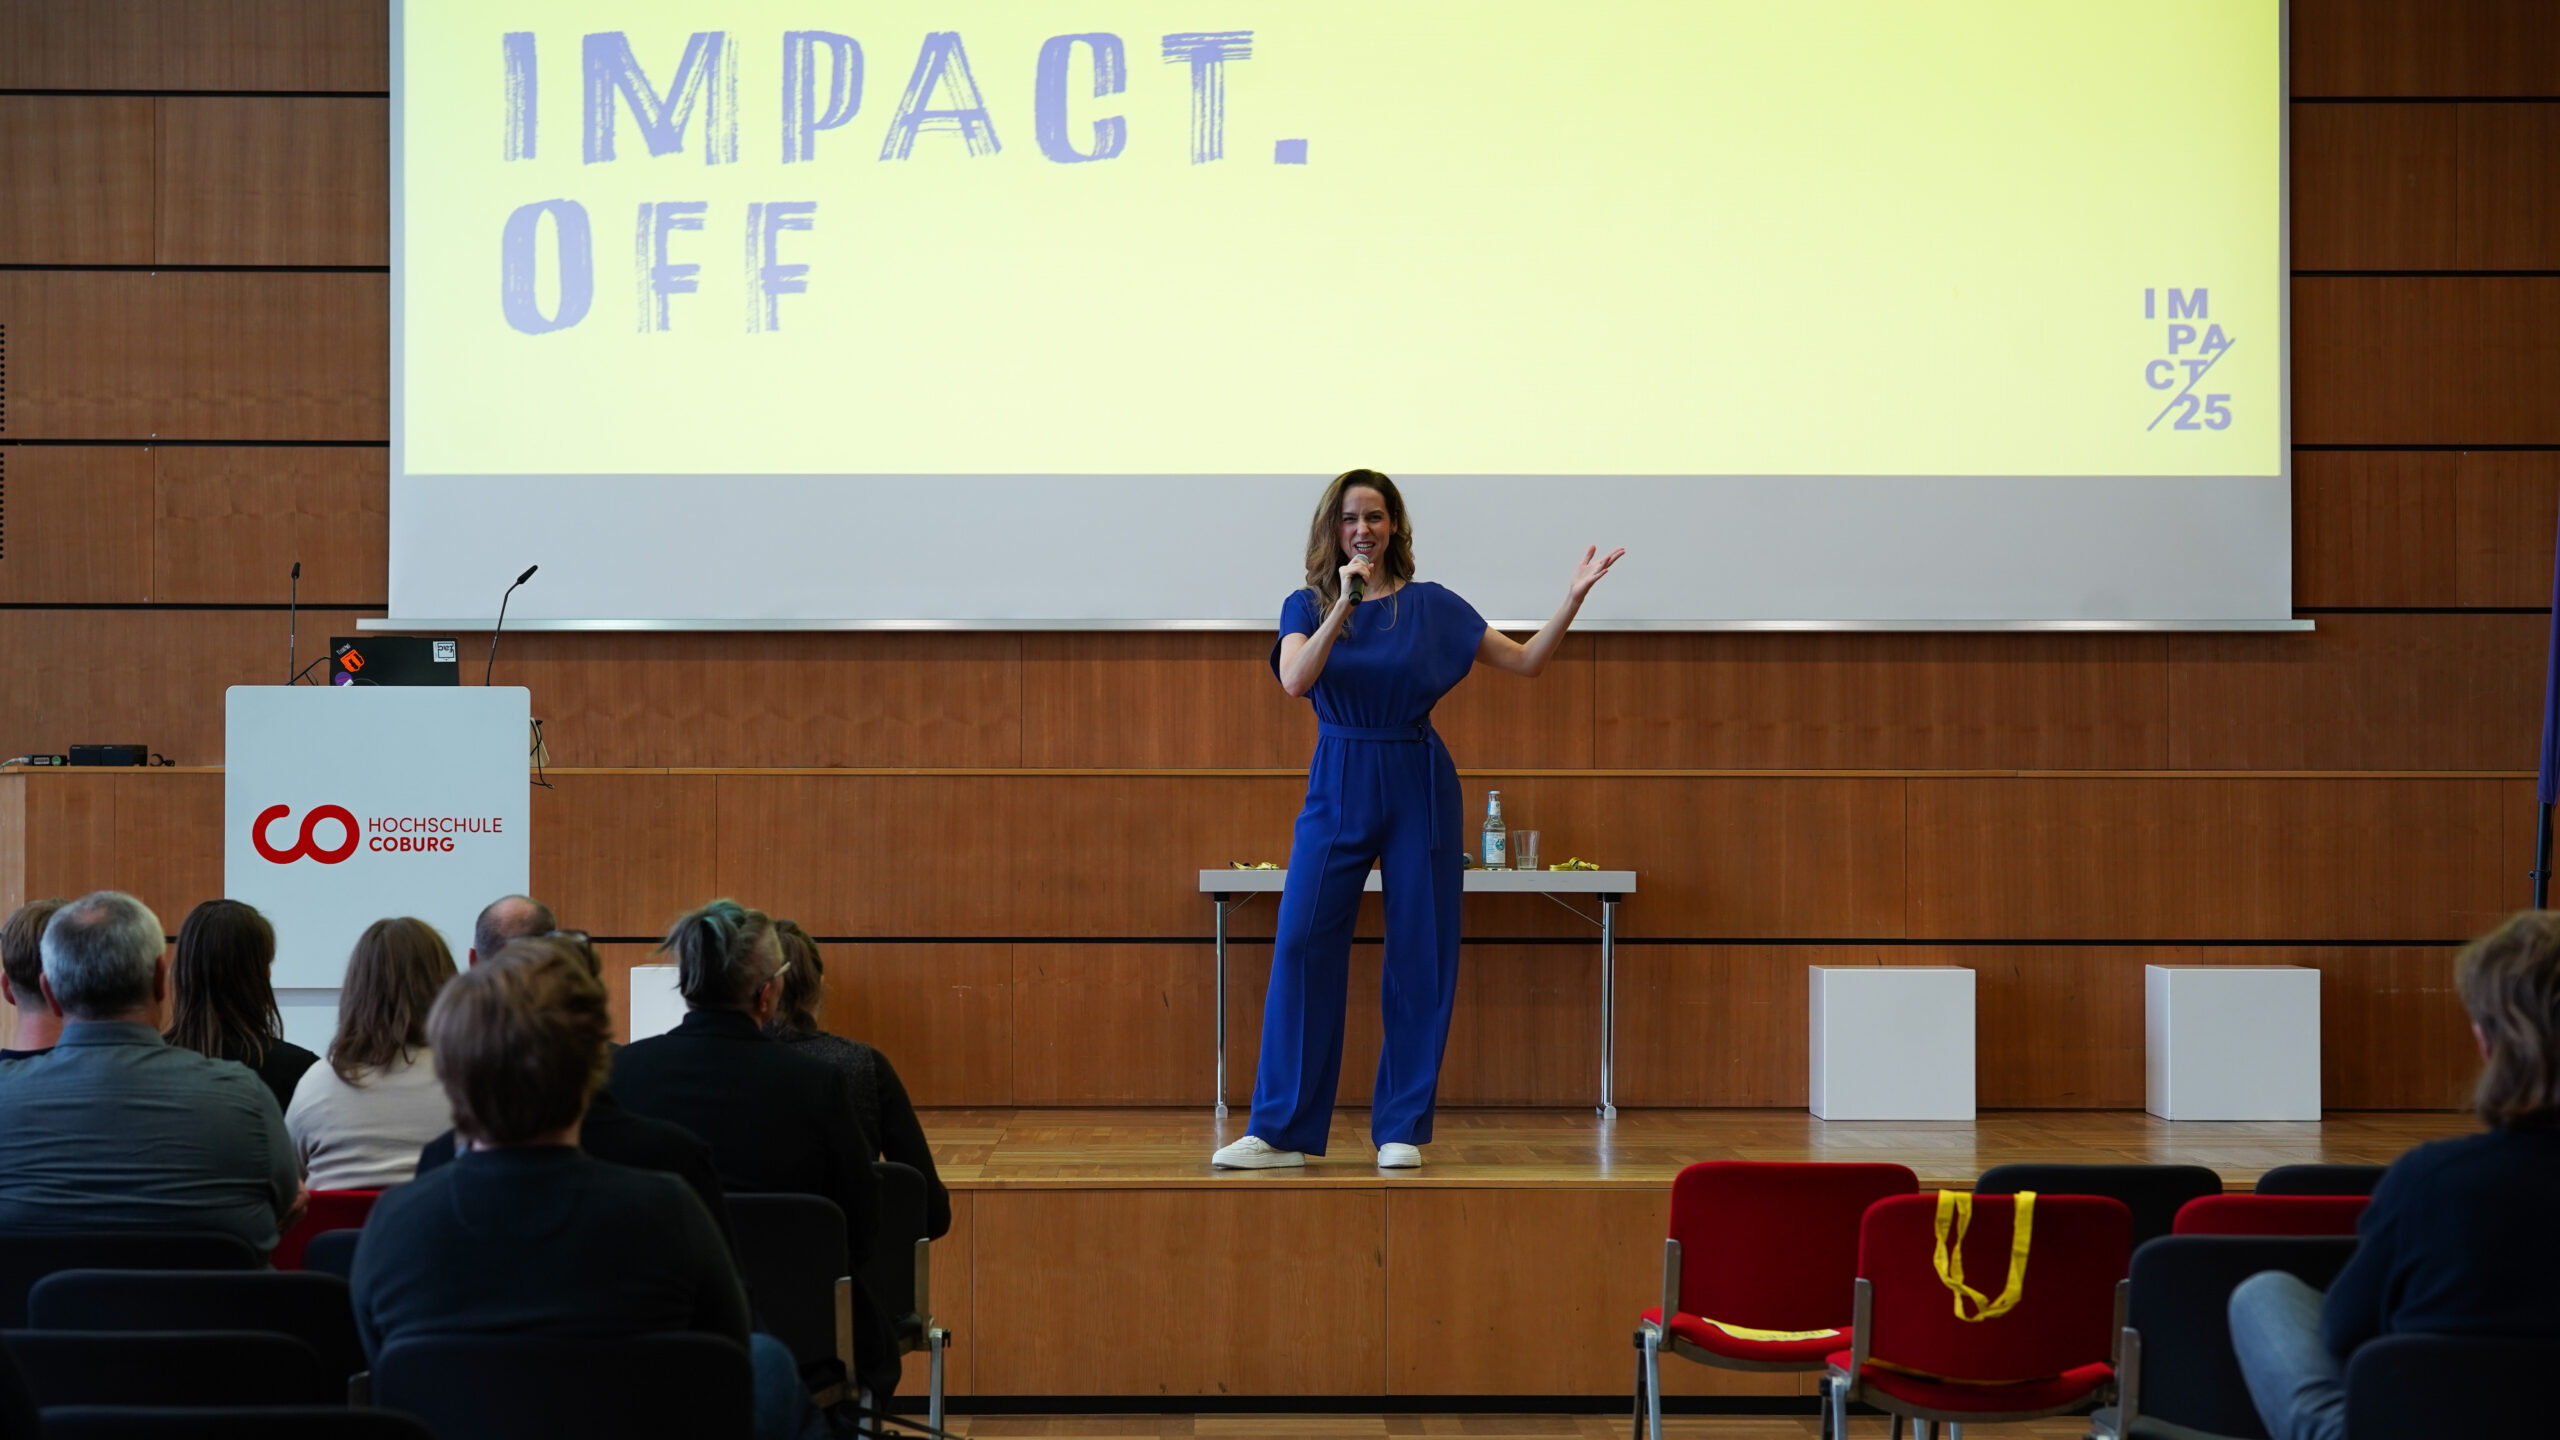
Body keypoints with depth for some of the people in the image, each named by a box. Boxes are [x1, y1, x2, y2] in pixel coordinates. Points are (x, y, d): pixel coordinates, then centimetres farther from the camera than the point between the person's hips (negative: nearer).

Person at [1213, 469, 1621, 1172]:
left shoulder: (1430, 606, 6)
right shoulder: (1307, 606, 5)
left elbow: (1527, 661, 5)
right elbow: (1295, 681, -14)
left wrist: (1573, 597, -7)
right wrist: (1343, 606, -23)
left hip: (1419, 787, 1)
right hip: (1337, 790, -1)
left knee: (1421, 957, 0)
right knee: (1301, 947, -9)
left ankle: (1401, 1129, 9)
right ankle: (1280, 1132, -4)